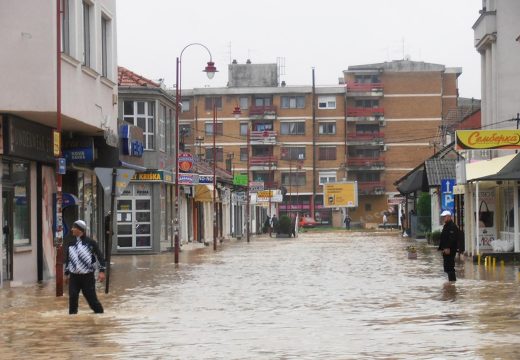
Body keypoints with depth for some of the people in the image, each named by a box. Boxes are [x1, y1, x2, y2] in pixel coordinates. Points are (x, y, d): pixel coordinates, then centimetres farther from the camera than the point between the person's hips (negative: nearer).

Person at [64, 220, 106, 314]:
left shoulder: (90, 242, -6)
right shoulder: (70, 243, 7)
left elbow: (99, 256, -3)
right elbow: (67, 259, 15)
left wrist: (102, 271, -8)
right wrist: (66, 273, 14)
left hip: (87, 275, -4)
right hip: (74, 276, 4)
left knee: (91, 296, 0)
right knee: (73, 297, -2)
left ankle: (99, 313, 19)